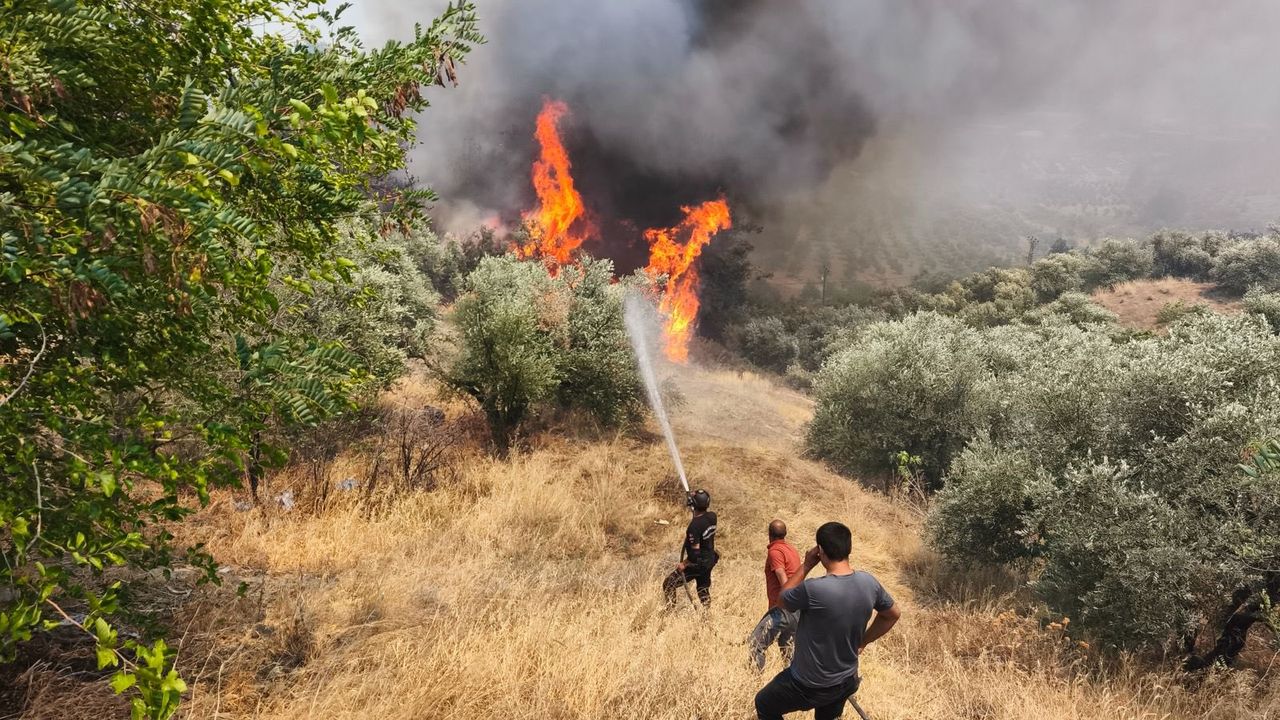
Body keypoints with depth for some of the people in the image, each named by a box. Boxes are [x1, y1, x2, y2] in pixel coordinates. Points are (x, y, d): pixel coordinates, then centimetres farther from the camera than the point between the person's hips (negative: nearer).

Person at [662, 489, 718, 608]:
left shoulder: (695, 526, -29)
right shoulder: (712, 516, -9)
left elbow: (695, 552, -27)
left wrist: (684, 564, -13)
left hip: (697, 564, -7)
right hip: (709, 561, 8)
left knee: (669, 584, 3)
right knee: (703, 589, 25)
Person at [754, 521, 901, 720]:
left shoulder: (813, 589, -33)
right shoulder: (869, 582, -13)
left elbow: (783, 599, -10)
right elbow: (893, 614, 6)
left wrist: (806, 565, -6)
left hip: (810, 686, -6)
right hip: (847, 681, 6)